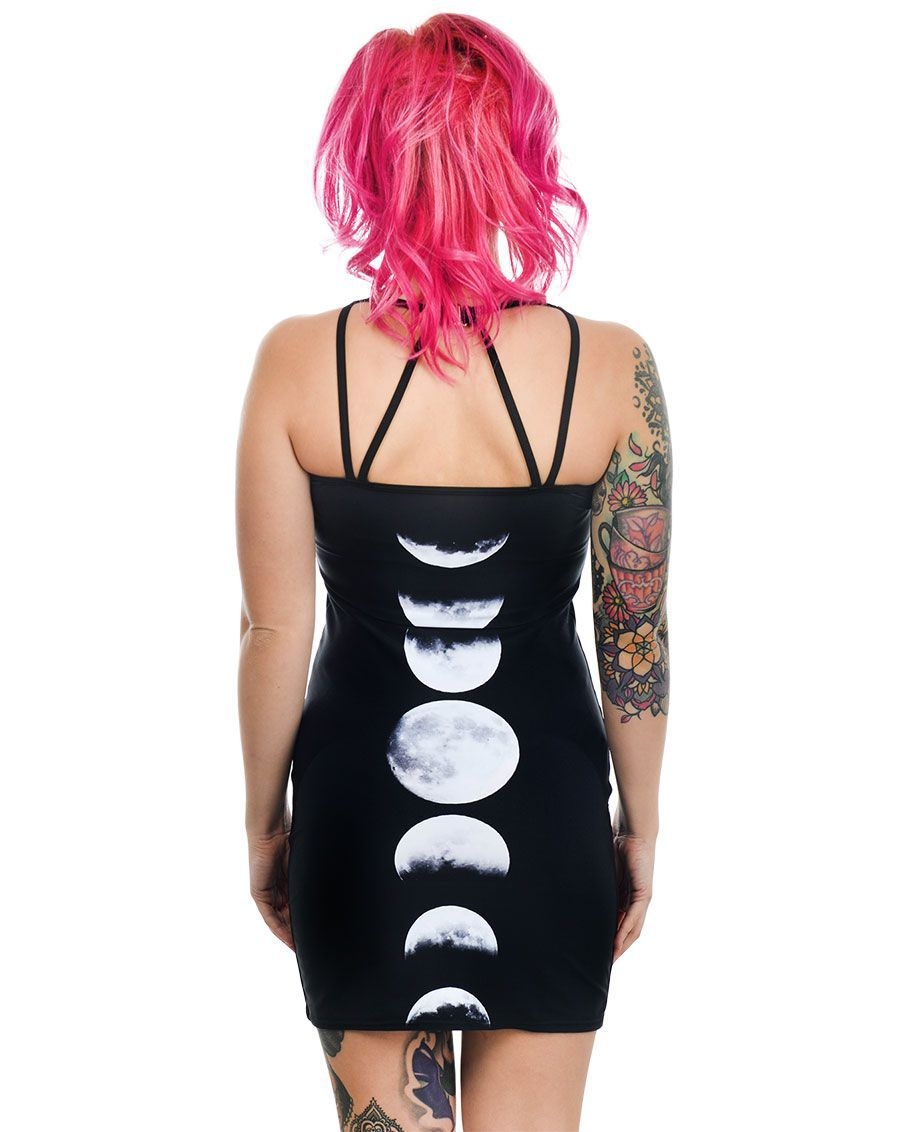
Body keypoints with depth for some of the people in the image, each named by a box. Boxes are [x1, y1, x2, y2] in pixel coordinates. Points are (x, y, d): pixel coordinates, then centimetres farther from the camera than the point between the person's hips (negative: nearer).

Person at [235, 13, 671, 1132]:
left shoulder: (298, 362, -12)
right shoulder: (611, 367, -11)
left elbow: (274, 631, -6)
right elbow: (637, 640, -4)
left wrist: (264, 821, 8)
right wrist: (641, 828, 10)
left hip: (361, 802, 0)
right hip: (545, 811, 0)